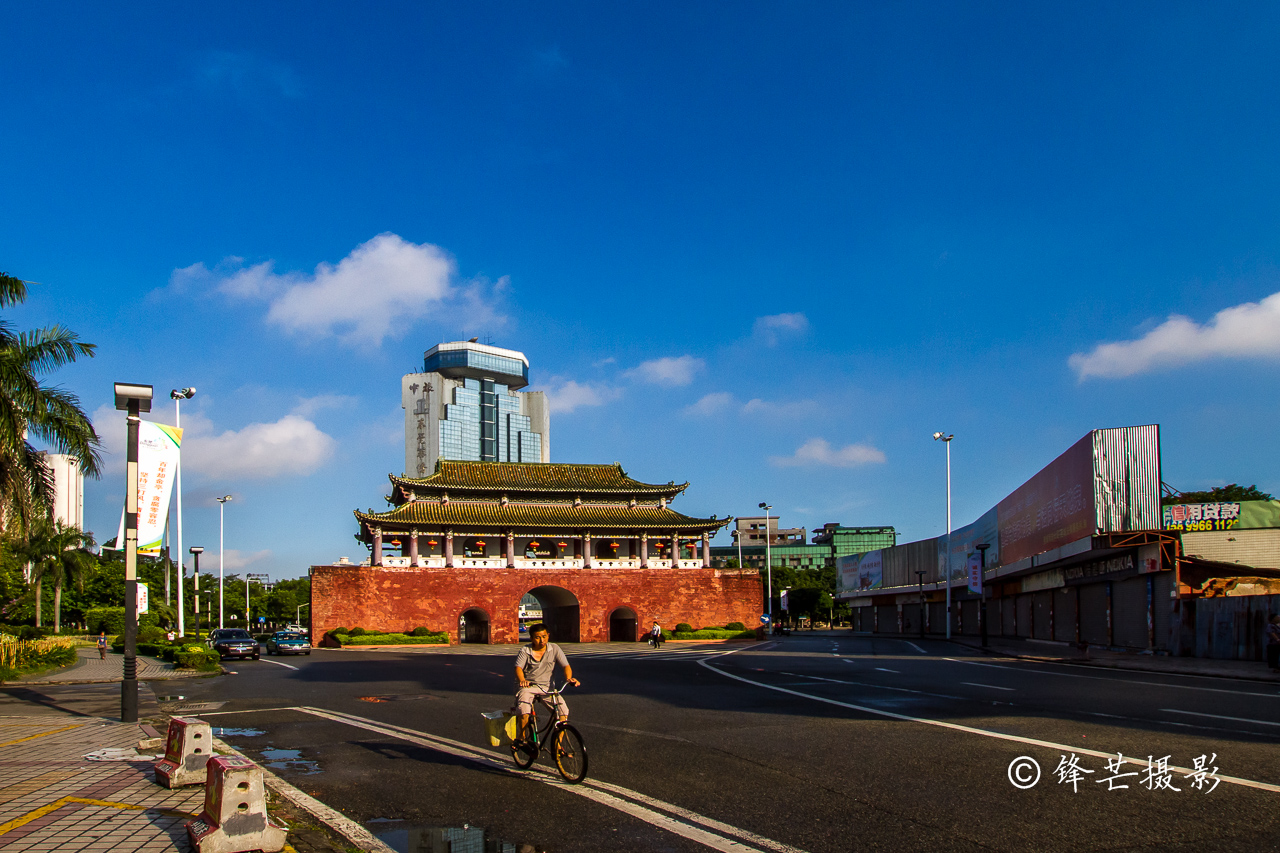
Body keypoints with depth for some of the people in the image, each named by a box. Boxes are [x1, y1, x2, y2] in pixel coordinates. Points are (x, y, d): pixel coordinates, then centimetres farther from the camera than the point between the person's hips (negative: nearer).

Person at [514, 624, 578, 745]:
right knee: (524, 708, -30)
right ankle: (522, 737, -4)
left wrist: (569, 678, -28)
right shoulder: (525, 651, -4)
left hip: (546, 687, 2)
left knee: (563, 708, -18)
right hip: (528, 686, -2)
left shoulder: (554, 649, 1)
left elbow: (566, 666, -5)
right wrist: (522, 680, -41)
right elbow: (518, 667, -19)